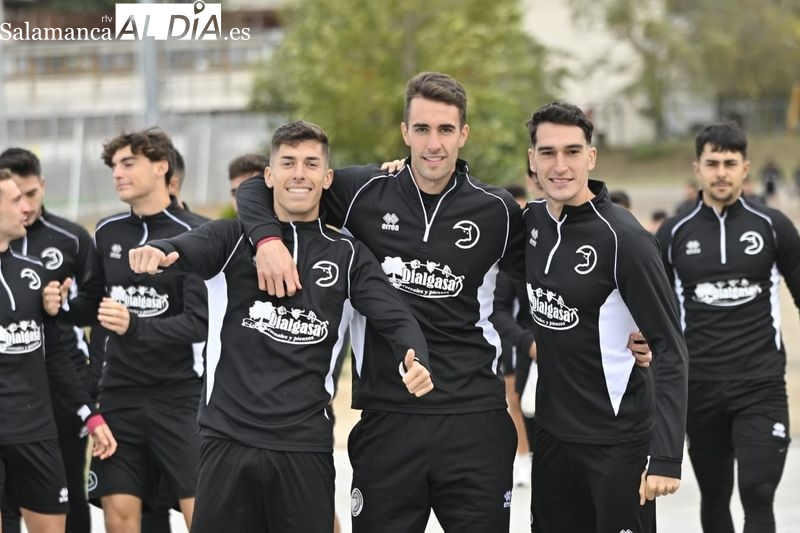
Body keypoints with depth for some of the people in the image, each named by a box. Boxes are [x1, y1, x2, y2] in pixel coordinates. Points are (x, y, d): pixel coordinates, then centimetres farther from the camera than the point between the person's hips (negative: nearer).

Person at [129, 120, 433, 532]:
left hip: (306, 446, 1)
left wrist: (415, 364, -24)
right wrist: (157, 252, -40)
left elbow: (395, 319, -2)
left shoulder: (348, 255, 8)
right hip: (228, 439, -1)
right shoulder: (234, 239, 5)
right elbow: (189, 249, -14)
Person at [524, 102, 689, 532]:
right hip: (552, 429, 7)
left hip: (617, 440, -7)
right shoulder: (532, 219, 2)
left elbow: (670, 349, -18)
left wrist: (666, 456, -27)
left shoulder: (624, 238, -18)